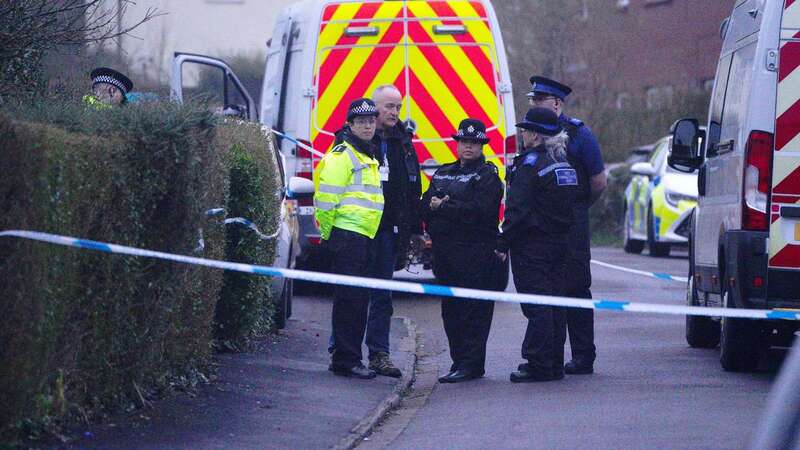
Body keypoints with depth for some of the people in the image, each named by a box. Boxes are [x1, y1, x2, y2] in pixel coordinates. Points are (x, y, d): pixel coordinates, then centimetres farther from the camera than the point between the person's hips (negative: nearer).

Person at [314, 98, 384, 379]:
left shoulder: (369, 158, 21)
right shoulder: (342, 155, -10)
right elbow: (326, 197, -15)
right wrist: (327, 234, -13)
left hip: (363, 237, 10)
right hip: (347, 235, -10)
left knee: (359, 300, 12)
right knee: (349, 298, -9)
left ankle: (347, 358, 19)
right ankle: (346, 361, -8)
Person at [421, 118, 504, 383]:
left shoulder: (488, 175, -2)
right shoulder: (443, 173, 19)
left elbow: (479, 210, -16)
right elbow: (426, 206, 12)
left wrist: (442, 208, -10)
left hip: (476, 254, -7)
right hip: (445, 252, 7)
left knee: (474, 310, -7)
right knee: (451, 310, 9)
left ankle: (471, 365, -8)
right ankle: (459, 360, 15)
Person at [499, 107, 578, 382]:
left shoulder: (530, 164, -14)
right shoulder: (564, 163, 12)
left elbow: (517, 209, -17)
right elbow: (571, 203, 17)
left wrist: (504, 243, -12)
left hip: (532, 246, -8)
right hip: (560, 243, 8)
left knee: (537, 307, -7)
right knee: (555, 305, 11)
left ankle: (539, 366, -8)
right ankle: (555, 364, 16)